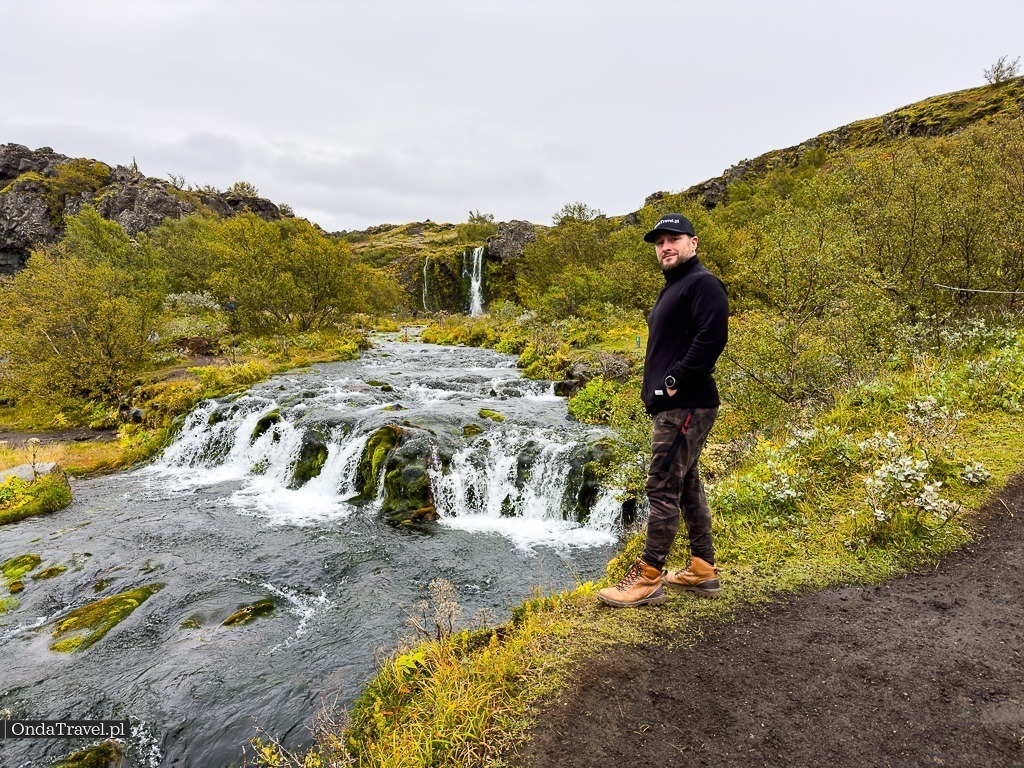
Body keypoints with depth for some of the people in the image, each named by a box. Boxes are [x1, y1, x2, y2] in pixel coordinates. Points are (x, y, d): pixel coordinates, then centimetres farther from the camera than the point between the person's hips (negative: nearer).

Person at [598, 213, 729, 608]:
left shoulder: (702, 283, -9)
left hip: (685, 406, -11)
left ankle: (648, 578, -1)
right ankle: (703, 570, 23)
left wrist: (677, 379, -20)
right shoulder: (673, 288, 22)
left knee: (662, 487, -8)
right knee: (687, 486, 14)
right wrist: (656, 389, 13)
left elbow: (713, 336, -24)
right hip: (672, 406, 11)